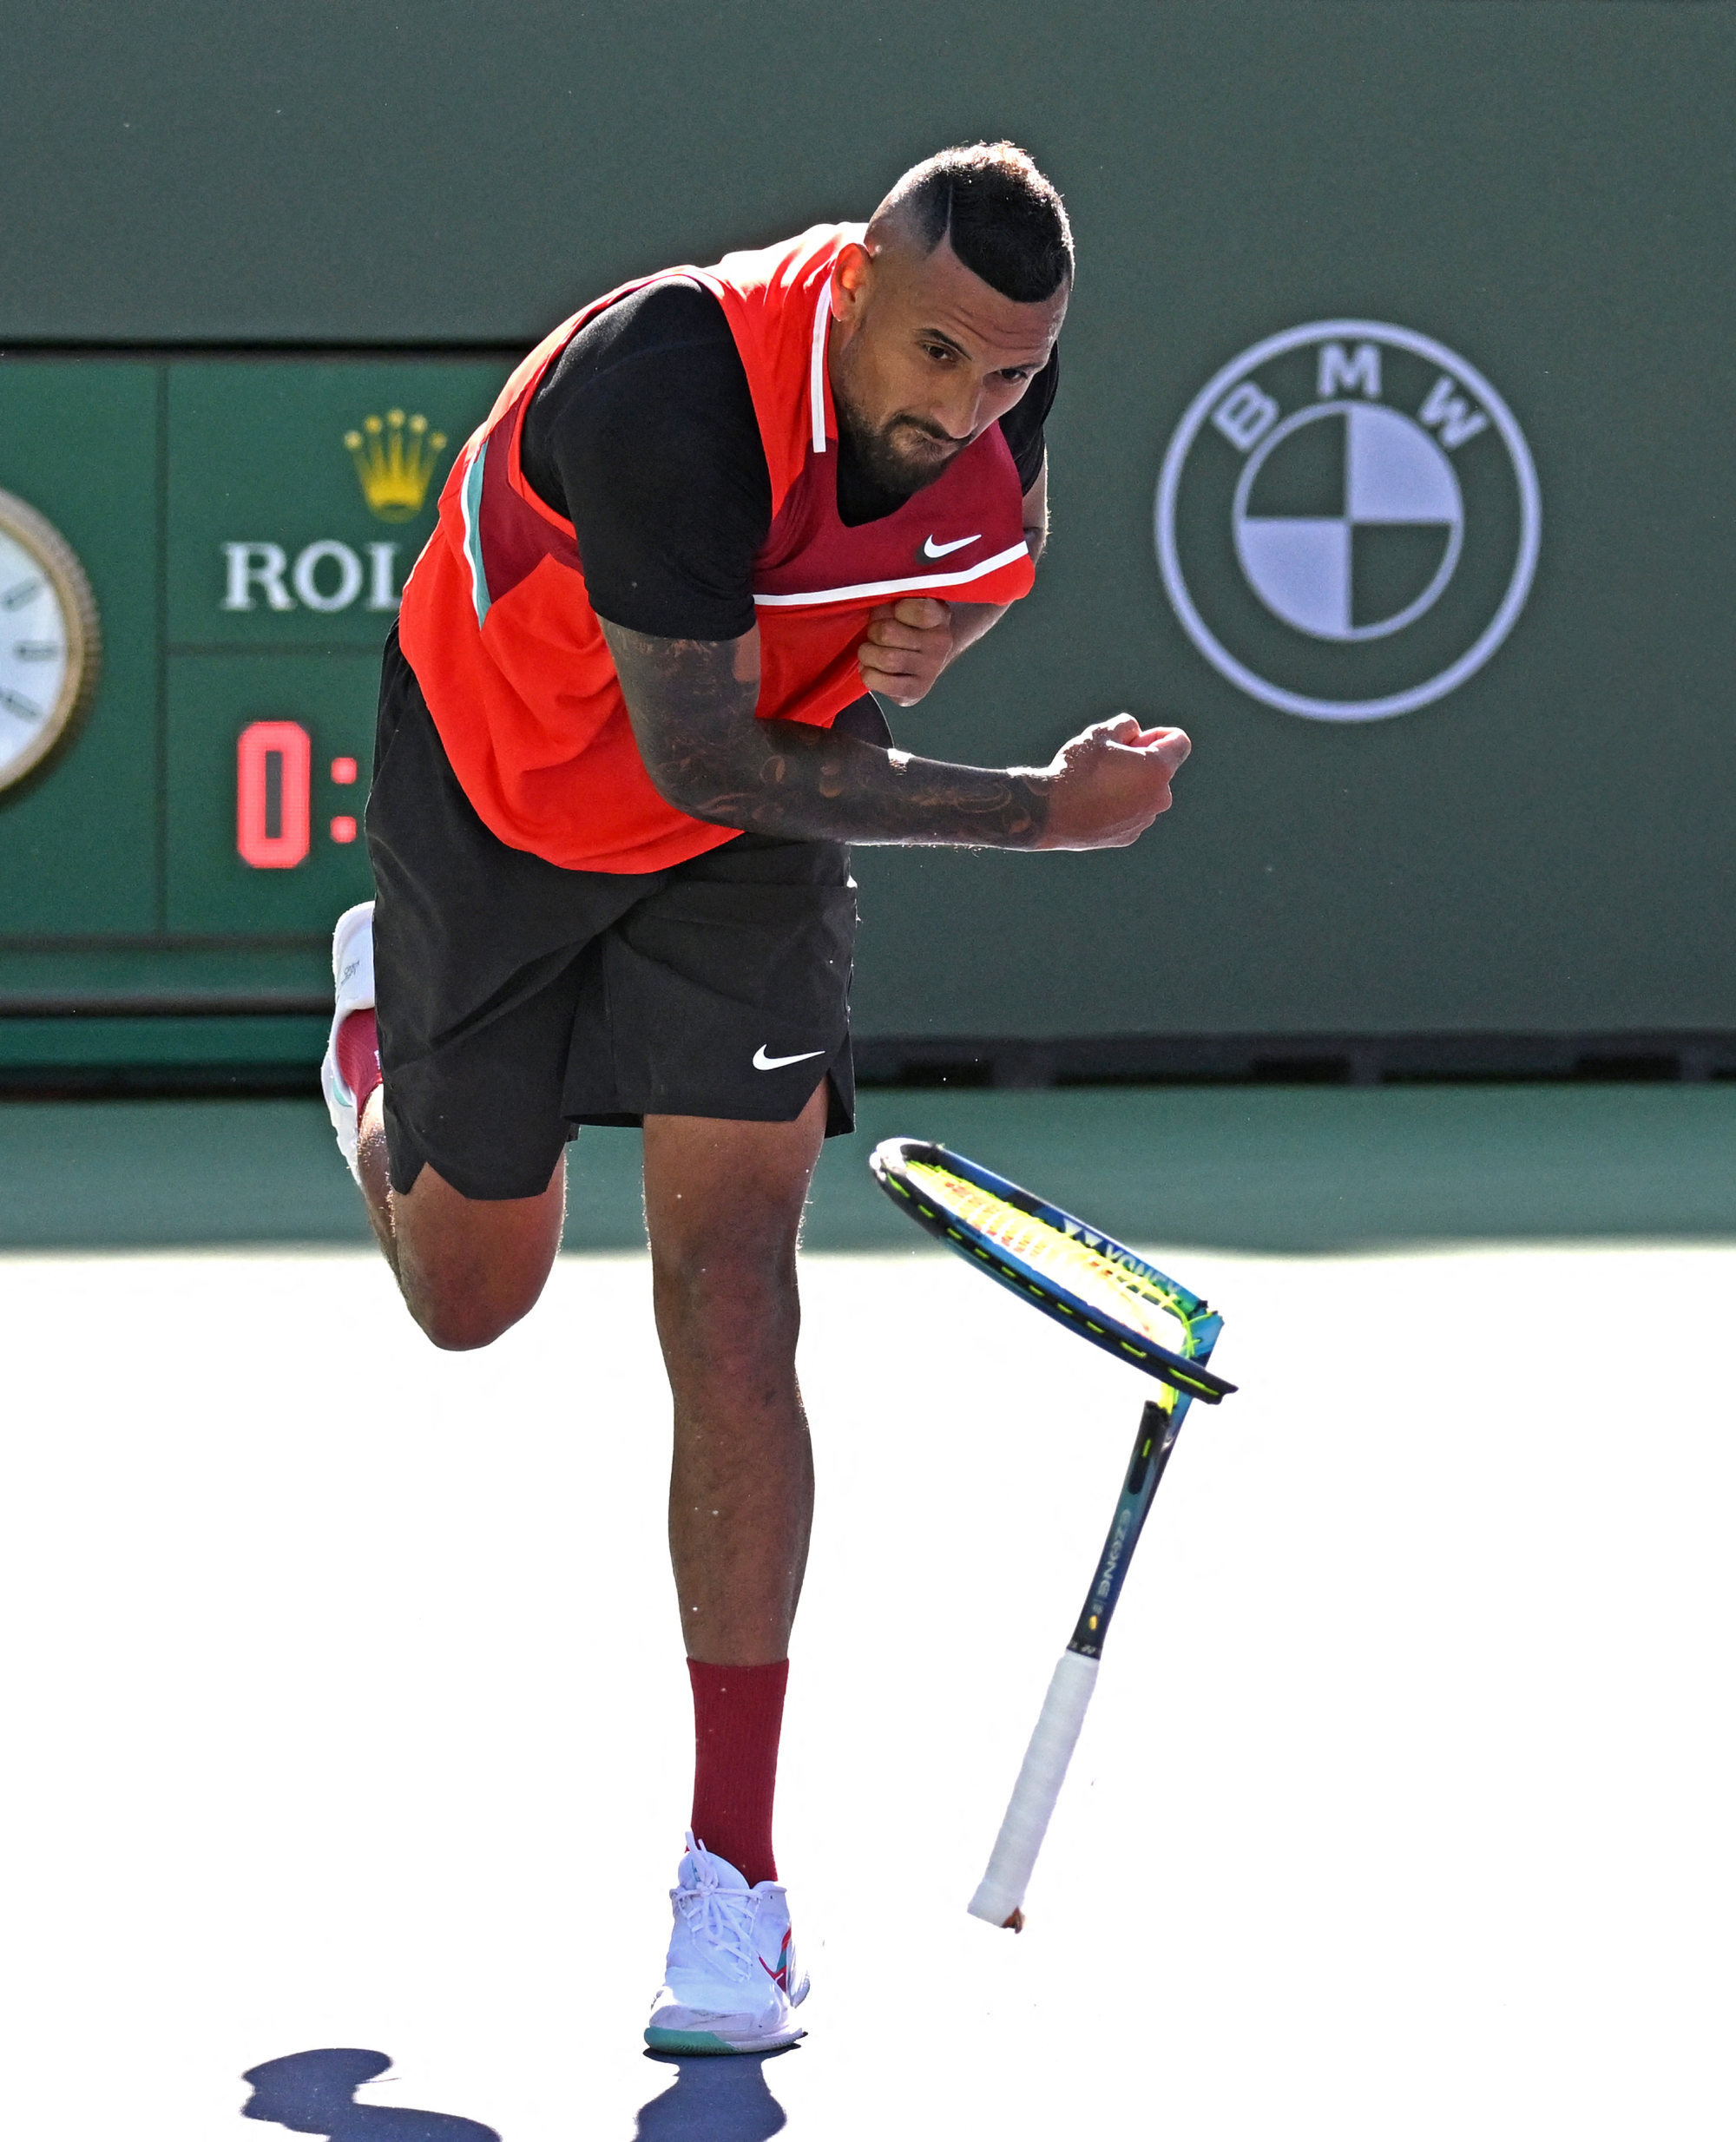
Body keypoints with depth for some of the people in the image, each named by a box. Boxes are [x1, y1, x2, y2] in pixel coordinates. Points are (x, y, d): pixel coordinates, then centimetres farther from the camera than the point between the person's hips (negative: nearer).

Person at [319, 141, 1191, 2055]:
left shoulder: (1000, 363, -19)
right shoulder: (671, 392, -38)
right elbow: (700, 756, -33)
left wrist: (944, 627, -18)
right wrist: (1047, 813, -33)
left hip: (748, 837, 3)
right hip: (498, 806, -3)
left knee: (730, 1306, -12)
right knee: (470, 1300, 15)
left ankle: (732, 1875, -7)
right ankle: (381, 1020, 53)